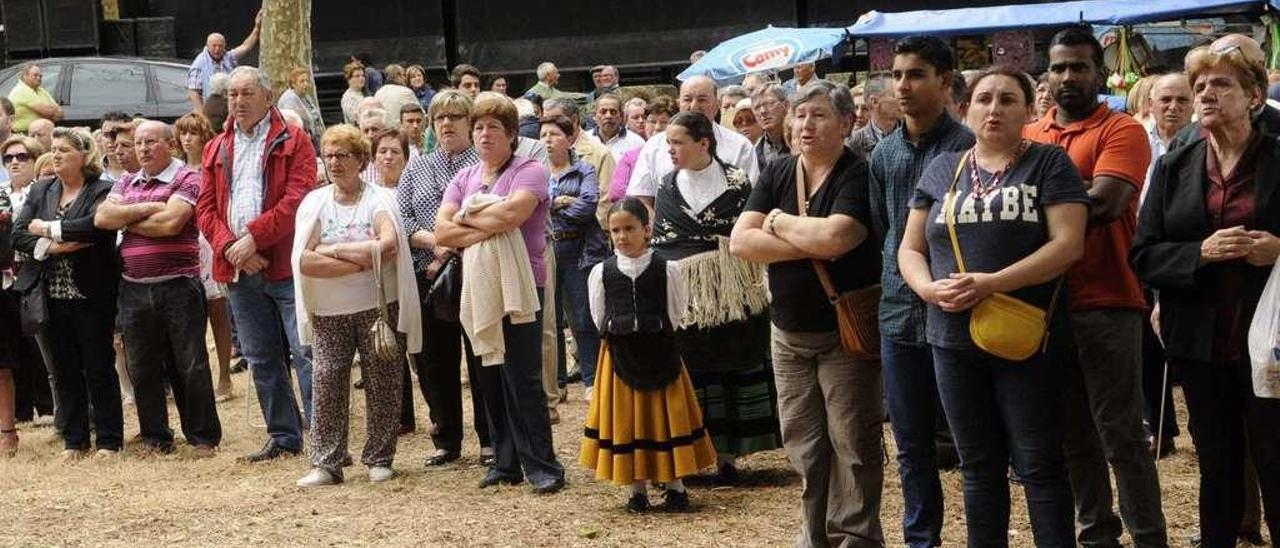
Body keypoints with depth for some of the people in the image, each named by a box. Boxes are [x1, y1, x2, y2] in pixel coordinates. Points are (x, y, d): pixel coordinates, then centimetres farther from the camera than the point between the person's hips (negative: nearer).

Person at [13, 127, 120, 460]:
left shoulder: (102, 191, -4)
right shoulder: (40, 192, 13)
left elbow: (97, 225, -24)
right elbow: (18, 236, 3)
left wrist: (49, 229, -14)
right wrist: (53, 247, -14)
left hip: (90, 297, -5)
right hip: (52, 298, 5)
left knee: (99, 369, 2)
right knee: (64, 372, 10)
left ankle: (109, 441, 11)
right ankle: (74, 441, 19)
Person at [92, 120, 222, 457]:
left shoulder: (187, 179, -4)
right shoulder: (126, 183, 15)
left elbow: (171, 223, -17)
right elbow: (102, 217, 0)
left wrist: (126, 220, -3)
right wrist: (147, 208, -10)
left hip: (178, 286, -5)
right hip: (134, 289, 6)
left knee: (190, 366, 0)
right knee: (142, 369, 10)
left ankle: (203, 437, 9)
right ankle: (155, 437, 20)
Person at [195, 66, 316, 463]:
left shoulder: (293, 142, 0)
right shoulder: (216, 149, 15)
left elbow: (296, 199, -12)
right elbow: (205, 208, 8)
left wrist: (254, 237, -17)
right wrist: (230, 247, -10)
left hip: (286, 265, -5)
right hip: (238, 268, 6)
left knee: (306, 353, -7)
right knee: (261, 359, 11)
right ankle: (284, 437, 21)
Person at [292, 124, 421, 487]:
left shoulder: (380, 198, 1)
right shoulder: (314, 203, 6)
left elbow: (389, 246, -18)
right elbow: (305, 262, -7)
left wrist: (333, 250, -12)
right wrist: (362, 260, -13)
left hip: (379, 308, -1)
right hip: (329, 313, 2)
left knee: (382, 385, 2)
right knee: (327, 383, -3)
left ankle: (379, 460, 14)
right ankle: (326, 464, 3)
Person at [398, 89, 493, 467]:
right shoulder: (417, 169, 15)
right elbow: (400, 220, 7)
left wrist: (453, 249, -14)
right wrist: (434, 241, -11)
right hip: (430, 277, 4)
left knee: (482, 358, 0)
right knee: (435, 361, 8)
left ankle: (489, 440, 10)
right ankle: (446, 440, 19)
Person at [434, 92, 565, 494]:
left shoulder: (529, 172, -5)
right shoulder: (463, 179, 13)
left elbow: (511, 213, -23)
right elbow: (441, 232, 1)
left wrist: (466, 217, -7)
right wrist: (486, 229, -14)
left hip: (520, 287, -6)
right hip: (477, 288, 6)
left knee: (523, 380, -6)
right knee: (491, 381, 9)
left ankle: (542, 466, -1)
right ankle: (506, 463, 18)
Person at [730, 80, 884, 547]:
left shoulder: (859, 175, -10)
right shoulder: (777, 174, 7)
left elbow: (832, 236, -27)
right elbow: (740, 242, -4)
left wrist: (779, 222, -9)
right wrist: (810, 246, -14)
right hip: (789, 333, 6)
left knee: (852, 444, -1)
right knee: (802, 444, 10)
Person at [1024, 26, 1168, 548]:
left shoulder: (1122, 131, -4)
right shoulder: (1028, 136, 13)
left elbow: (1105, 201, -18)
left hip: (1107, 303, -5)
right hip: (1045, 302, 5)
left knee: (1120, 433, -2)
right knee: (1073, 434, 13)